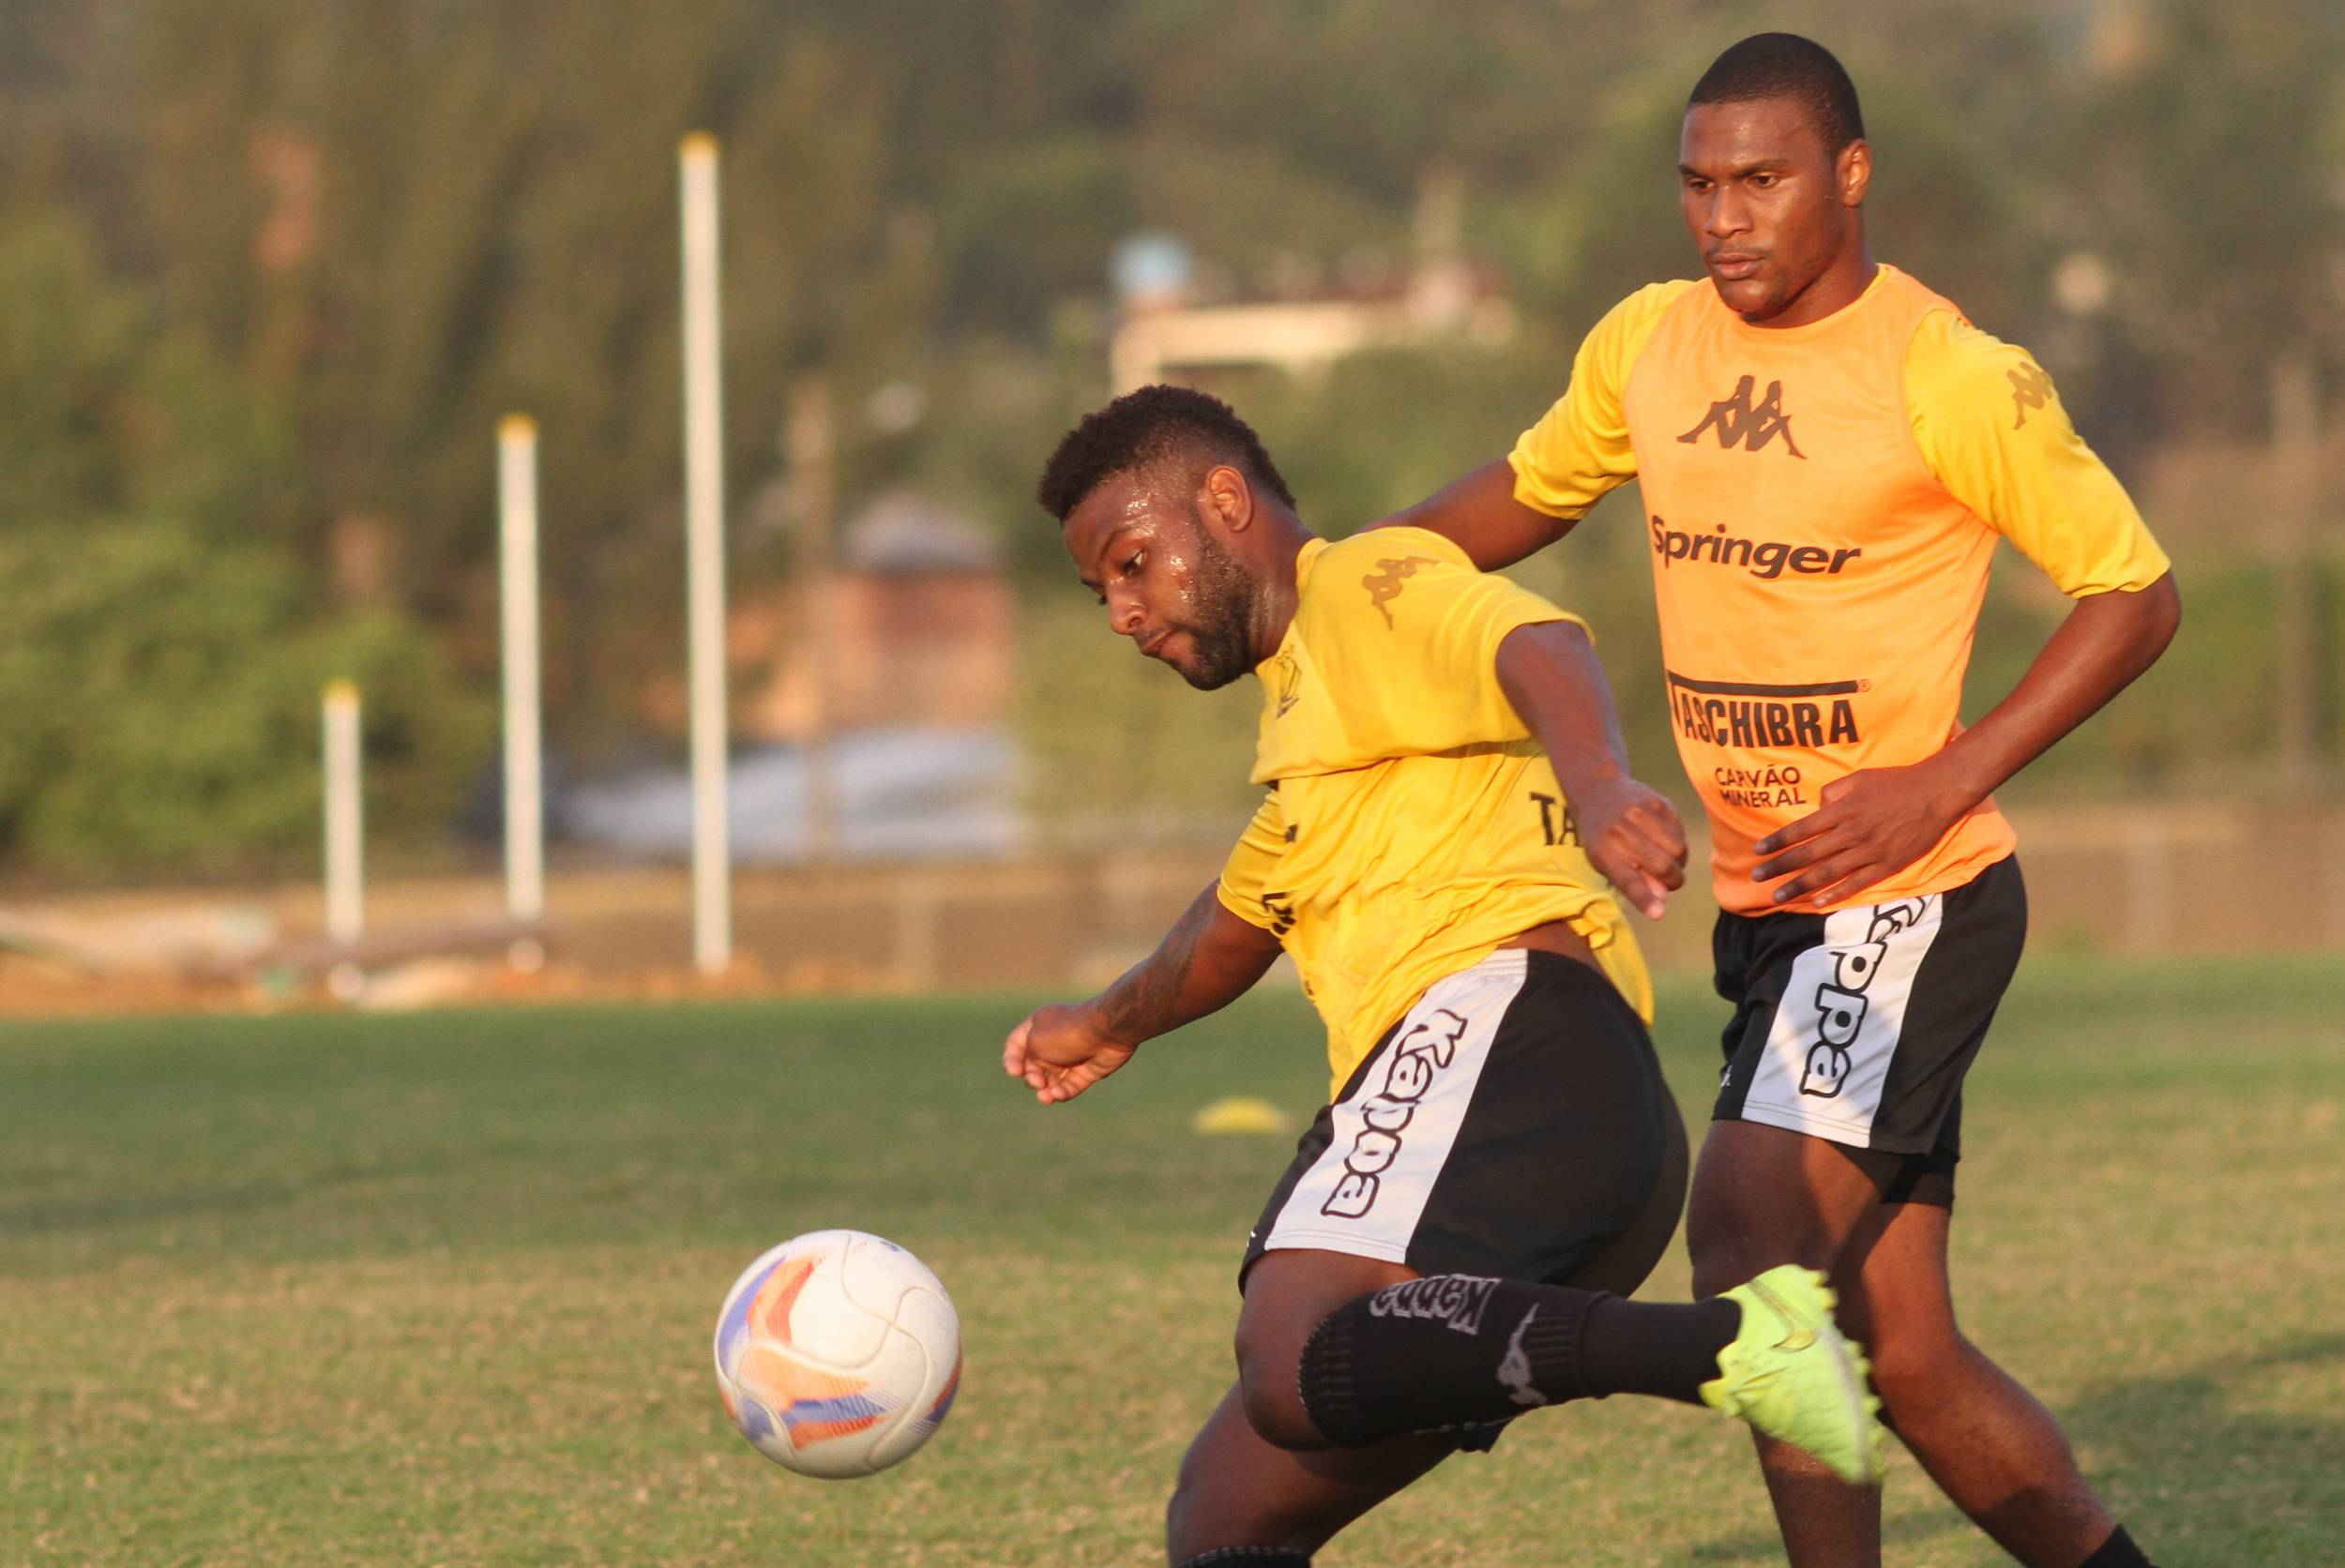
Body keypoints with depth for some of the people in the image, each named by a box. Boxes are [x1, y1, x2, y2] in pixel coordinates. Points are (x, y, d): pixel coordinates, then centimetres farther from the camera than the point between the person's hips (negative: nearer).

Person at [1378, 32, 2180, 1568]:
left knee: (1752, 1226, -23)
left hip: (1912, 896, -7)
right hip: (1765, 908, 7)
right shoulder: (1648, 346, 6)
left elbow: (2135, 593, -7)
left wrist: (1941, 784, -17)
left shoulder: (1956, 378, -13)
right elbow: (1530, 490, 24)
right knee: (1902, 1357, 7)